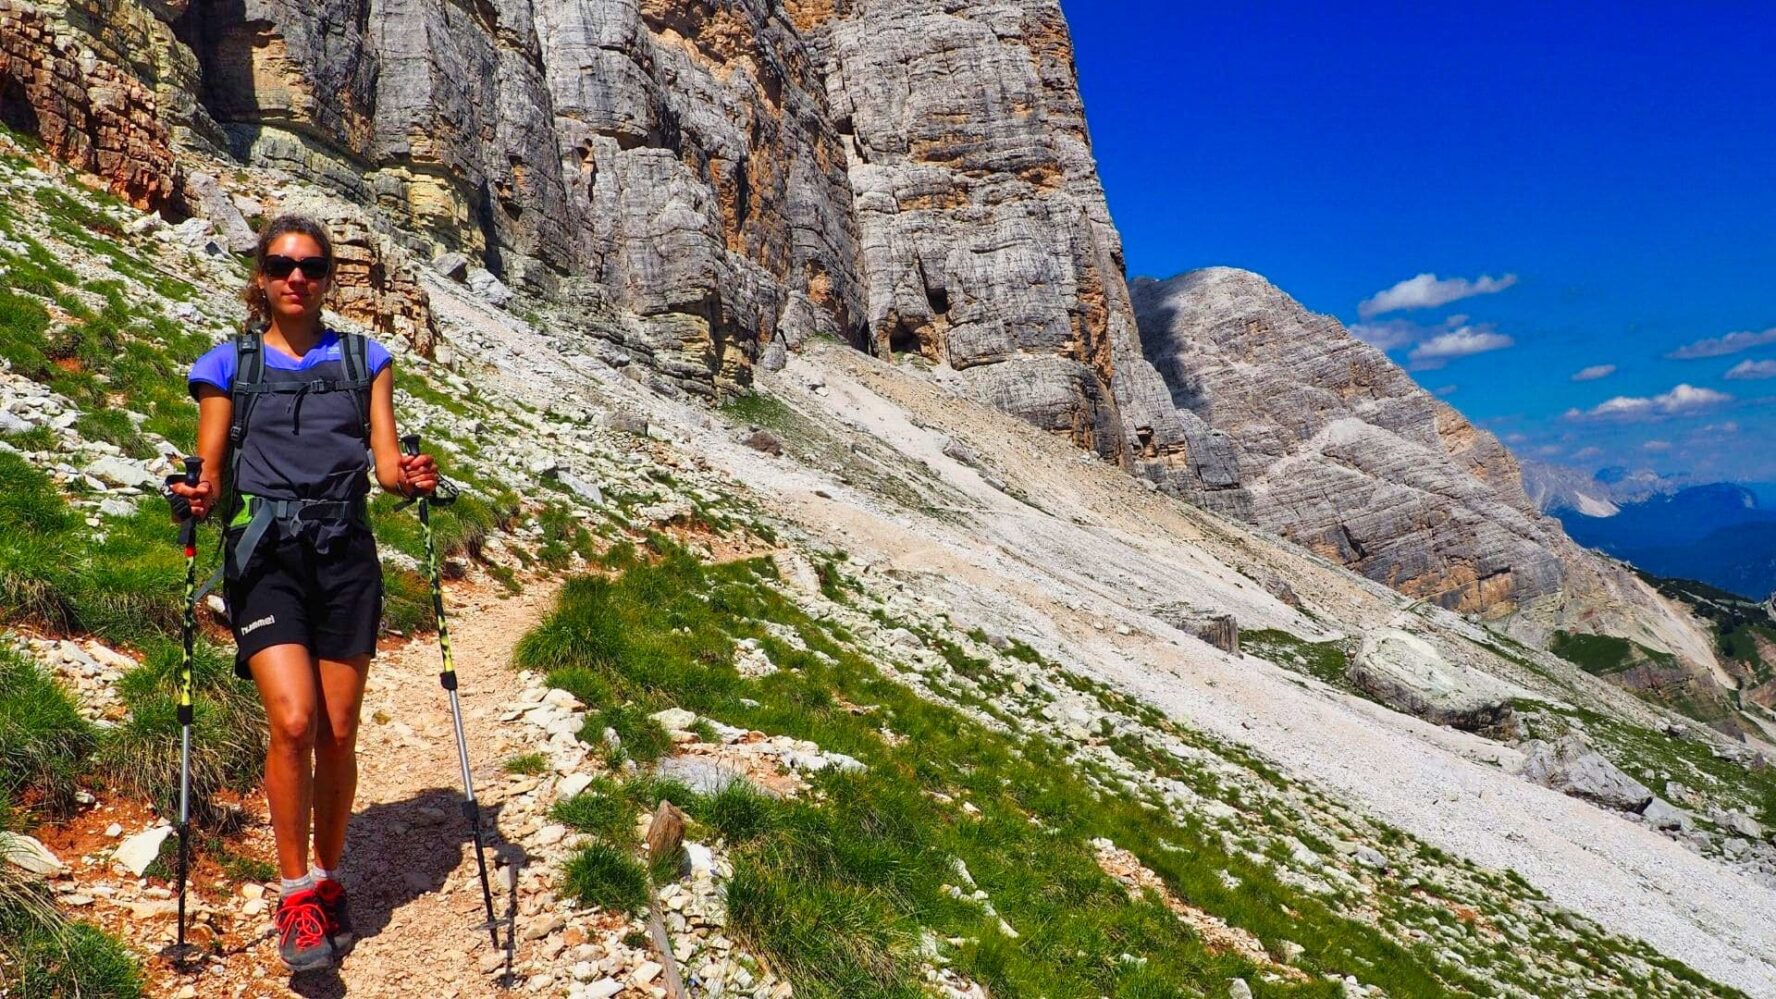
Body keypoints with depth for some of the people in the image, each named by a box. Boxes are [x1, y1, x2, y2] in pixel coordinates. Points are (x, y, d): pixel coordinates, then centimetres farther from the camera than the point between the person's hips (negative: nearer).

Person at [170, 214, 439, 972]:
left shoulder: (363, 360, 14)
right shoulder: (228, 364, 11)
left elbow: (386, 461, 6)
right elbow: (210, 470, 8)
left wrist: (409, 479, -17)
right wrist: (202, 499, -15)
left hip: (345, 553, 2)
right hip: (265, 553, -1)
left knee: (338, 734, 3)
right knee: (293, 723, -17)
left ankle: (327, 882, 23)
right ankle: (295, 896, 1)